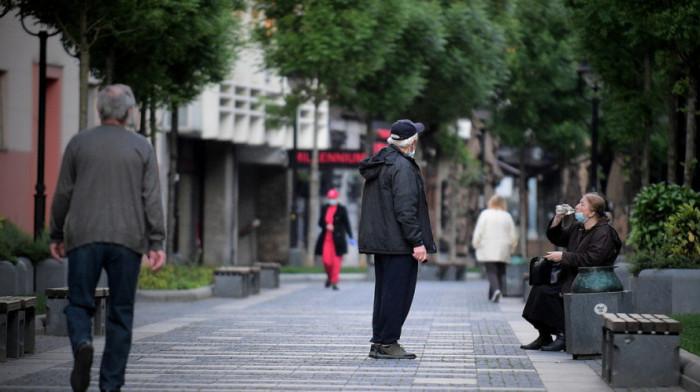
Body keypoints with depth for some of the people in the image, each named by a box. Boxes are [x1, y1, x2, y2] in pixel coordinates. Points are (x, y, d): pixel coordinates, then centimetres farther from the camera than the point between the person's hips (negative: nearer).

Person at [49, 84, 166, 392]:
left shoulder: (79, 143, 6)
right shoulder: (141, 147, 5)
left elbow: (63, 194, 7)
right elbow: (152, 198, 0)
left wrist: (56, 235, 16)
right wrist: (156, 243, 0)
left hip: (84, 238, 0)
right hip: (127, 240, 0)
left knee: (79, 303, 8)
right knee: (121, 312, 6)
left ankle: (82, 344, -23)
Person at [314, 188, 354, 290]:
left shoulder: (341, 209, 1)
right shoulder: (324, 209, 11)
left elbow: (346, 223, 2)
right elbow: (320, 222, 14)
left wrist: (350, 237, -2)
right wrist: (326, 226, -9)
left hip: (337, 239, -3)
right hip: (326, 238, 3)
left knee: (336, 260, -4)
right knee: (326, 260, -5)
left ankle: (334, 282, 2)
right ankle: (329, 276, 22)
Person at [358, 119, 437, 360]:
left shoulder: (379, 164, 16)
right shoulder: (402, 167, -15)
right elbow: (405, 209, -21)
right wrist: (418, 242, -19)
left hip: (379, 240, 10)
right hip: (398, 243, -10)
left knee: (384, 291, 14)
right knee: (398, 292, -5)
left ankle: (379, 342, 16)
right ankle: (387, 343, -5)